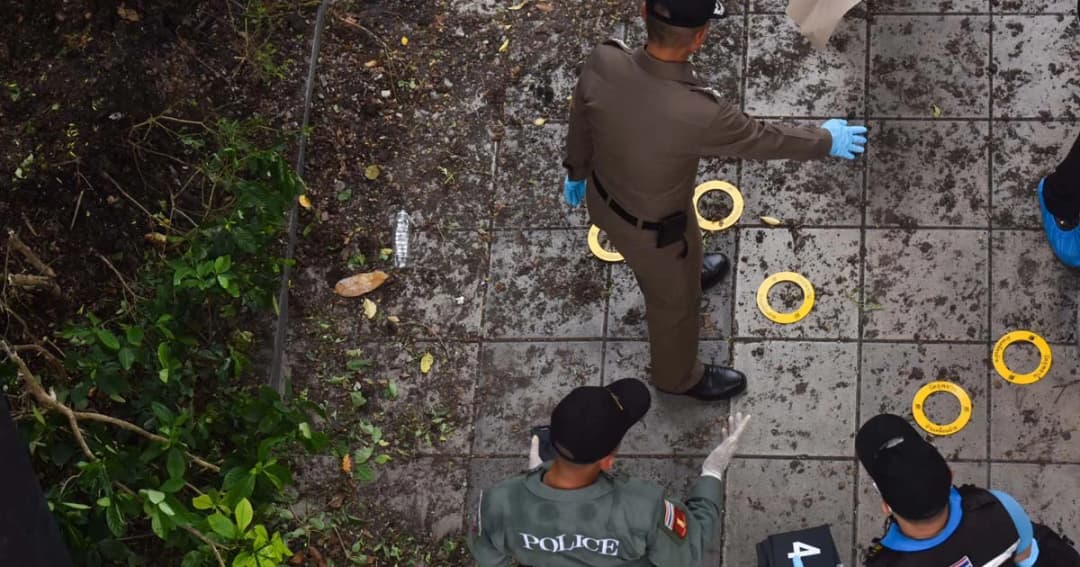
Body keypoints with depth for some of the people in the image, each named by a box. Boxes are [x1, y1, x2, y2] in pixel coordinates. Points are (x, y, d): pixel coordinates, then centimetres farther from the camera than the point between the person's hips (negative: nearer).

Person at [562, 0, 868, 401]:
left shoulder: (603, 63, -29)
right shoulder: (698, 115, -43)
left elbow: (580, 123, -7)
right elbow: (763, 140, -22)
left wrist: (577, 170, 16)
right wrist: (826, 141, -2)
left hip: (603, 196, 5)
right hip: (652, 229, -5)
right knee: (675, 300, 27)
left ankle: (683, 272, 74)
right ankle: (678, 376, 56)